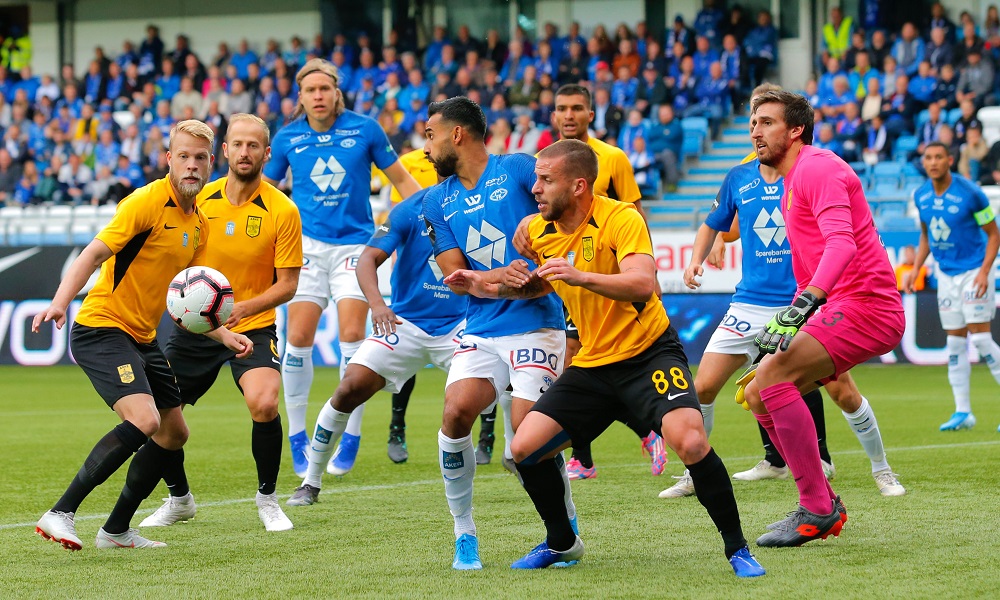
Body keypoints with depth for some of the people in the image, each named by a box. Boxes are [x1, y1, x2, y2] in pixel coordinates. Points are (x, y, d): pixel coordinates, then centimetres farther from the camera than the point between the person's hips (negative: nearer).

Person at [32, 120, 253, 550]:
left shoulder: (199, 224, 12)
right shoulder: (148, 202, -14)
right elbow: (94, 253, -22)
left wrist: (224, 335, 6)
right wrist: (60, 302, -36)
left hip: (142, 338, 9)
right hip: (101, 328, -9)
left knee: (173, 430, 12)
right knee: (143, 421, -26)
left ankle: (117, 530, 23)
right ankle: (60, 514, -23)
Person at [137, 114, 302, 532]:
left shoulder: (283, 211, -10)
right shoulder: (199, 199, -1)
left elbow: (287, 285, -8)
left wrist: (243, 308, -24)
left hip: (254, 328, -3)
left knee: (264, 405, -28)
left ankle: (267, 498, -3)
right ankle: (179, 498, 27)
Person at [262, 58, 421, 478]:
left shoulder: (364, 130, -2)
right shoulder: (287, 139, 2)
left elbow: (401, 179, 8)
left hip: (354, 244, -1)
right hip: (308, 244, 1)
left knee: (352, 336, -11)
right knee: (299, 338, -7)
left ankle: (350, 440, -1)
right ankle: (297, 437, 8)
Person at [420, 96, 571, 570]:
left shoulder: (517, 169, -1)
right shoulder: (437, 202, 12)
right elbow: (456, 277, 5)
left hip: (536, 324, -4)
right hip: (480, 331, 4)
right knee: (456, 411, -19)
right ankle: (464, 533, -3)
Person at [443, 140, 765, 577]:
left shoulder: (621, 219, -17)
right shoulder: (540, 232, 4)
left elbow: (642, 285, -31)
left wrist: (582, 276, -43)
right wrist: (491, 288, 9)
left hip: (648, 353, -6)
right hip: (592, 364, 7)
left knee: (690, 442, -28)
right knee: (525, 448, -4)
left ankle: (737, 549, -10)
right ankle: (562, 542, 21)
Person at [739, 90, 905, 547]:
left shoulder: (817, 167, -10)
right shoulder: (790, 186, 22)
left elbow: (842, 243, -25)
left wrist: (803, 305, -36)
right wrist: (782, 330, 30)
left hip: (865, 303, -10)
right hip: (839, 309, 11)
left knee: (772, 377, -23)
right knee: (757, 395, 7)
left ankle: (817, 510, -16)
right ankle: (825, 505, 11)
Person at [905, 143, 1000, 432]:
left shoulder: (969, 193, -15)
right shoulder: (921, 196, 3)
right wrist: (915, 270, 8)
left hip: (974, 272, -5)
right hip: (946, 275, 6)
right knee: (955, 342, 5)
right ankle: (962, 412, 9)